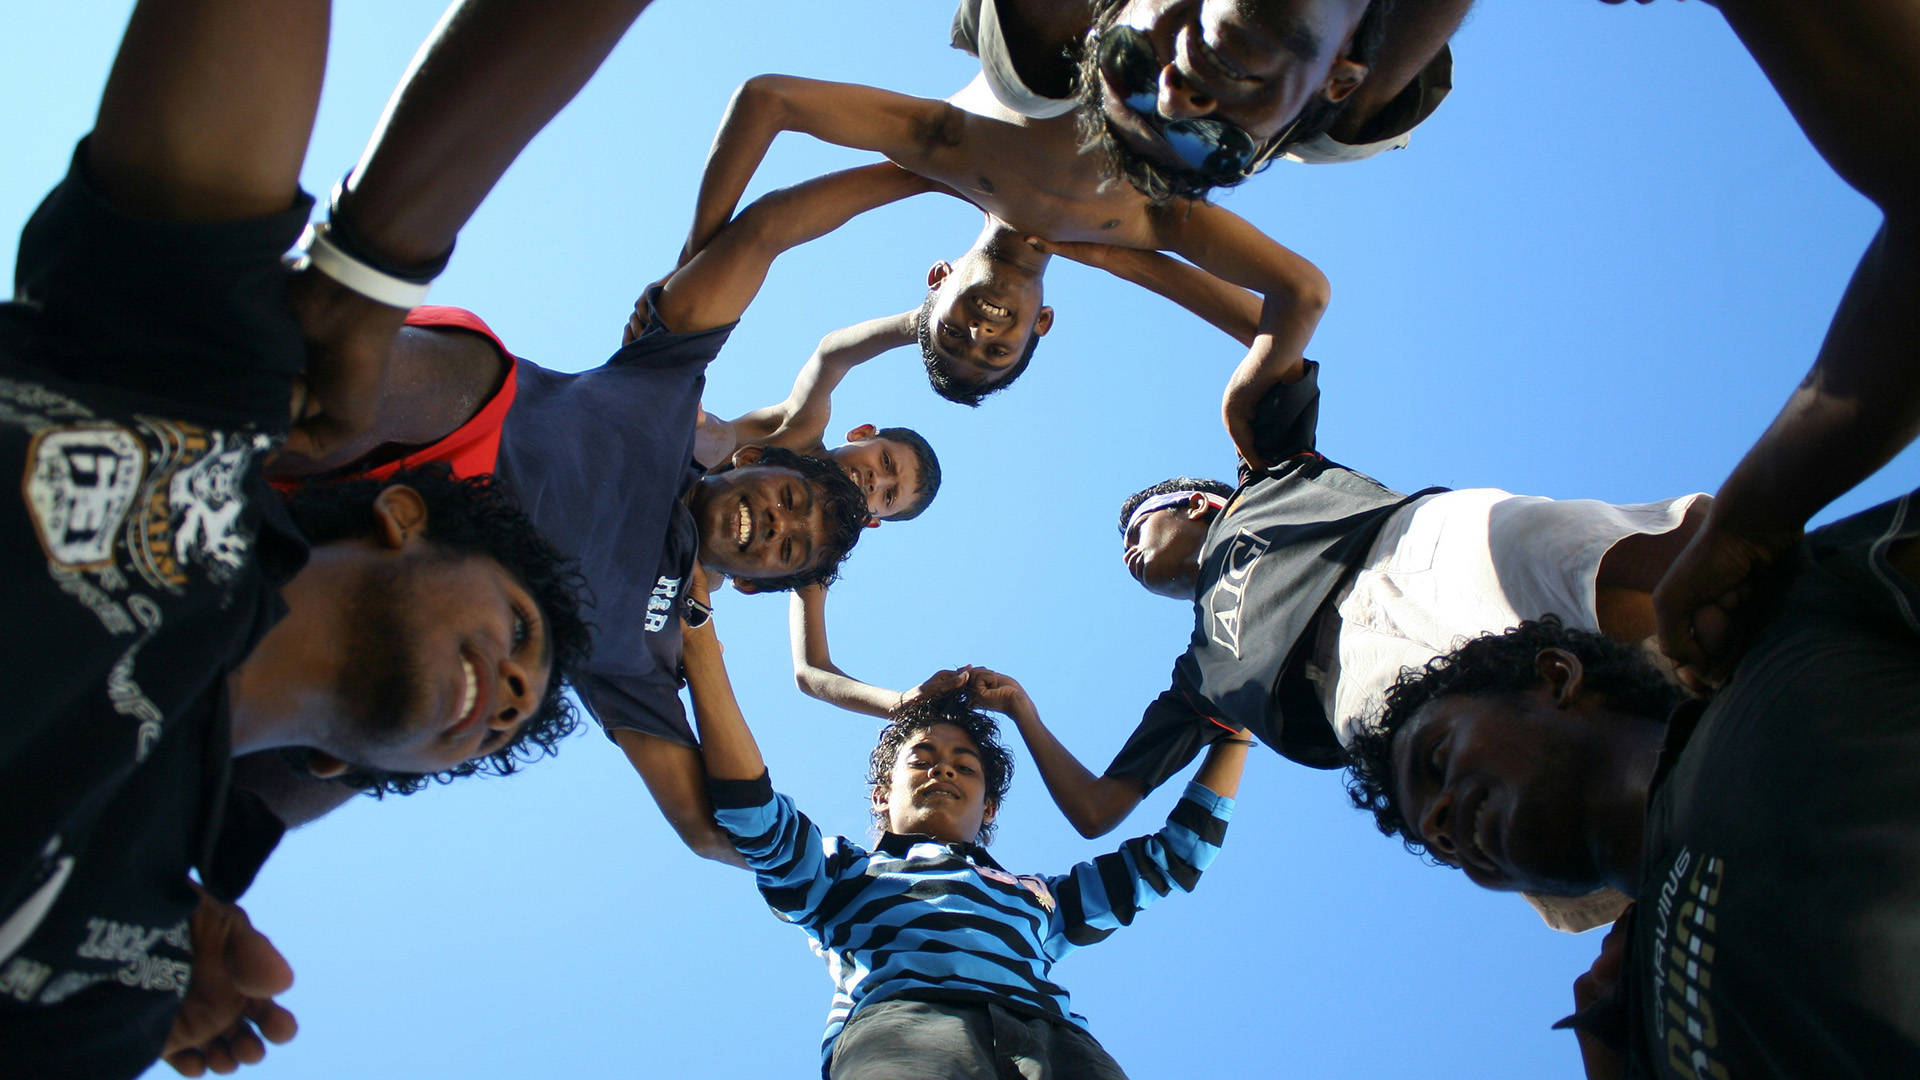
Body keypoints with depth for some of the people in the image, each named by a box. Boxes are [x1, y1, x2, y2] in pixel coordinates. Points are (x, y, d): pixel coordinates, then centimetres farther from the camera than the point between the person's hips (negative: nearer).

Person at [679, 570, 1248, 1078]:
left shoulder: (1037, 895, 42)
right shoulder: (846, 871, 33)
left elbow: (1176, 852, 45)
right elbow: (751, 813, 15)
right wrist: (700, 639, 9)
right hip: (896, 1016, -2)